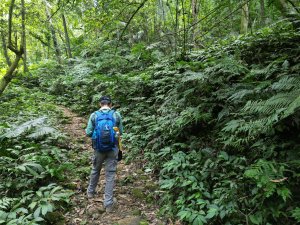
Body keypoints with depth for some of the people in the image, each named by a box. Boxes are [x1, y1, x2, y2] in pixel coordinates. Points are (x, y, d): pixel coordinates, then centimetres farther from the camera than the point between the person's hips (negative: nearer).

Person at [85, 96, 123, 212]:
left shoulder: (94, 115, -6)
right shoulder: (117, 115, -6)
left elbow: (88, 133, -6)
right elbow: (120, 132, 1)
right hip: (113, 149, -1)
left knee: (95, 170, 24)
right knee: (110, 174, 6)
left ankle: (91, 191, 45)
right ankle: (108, 203, 9)